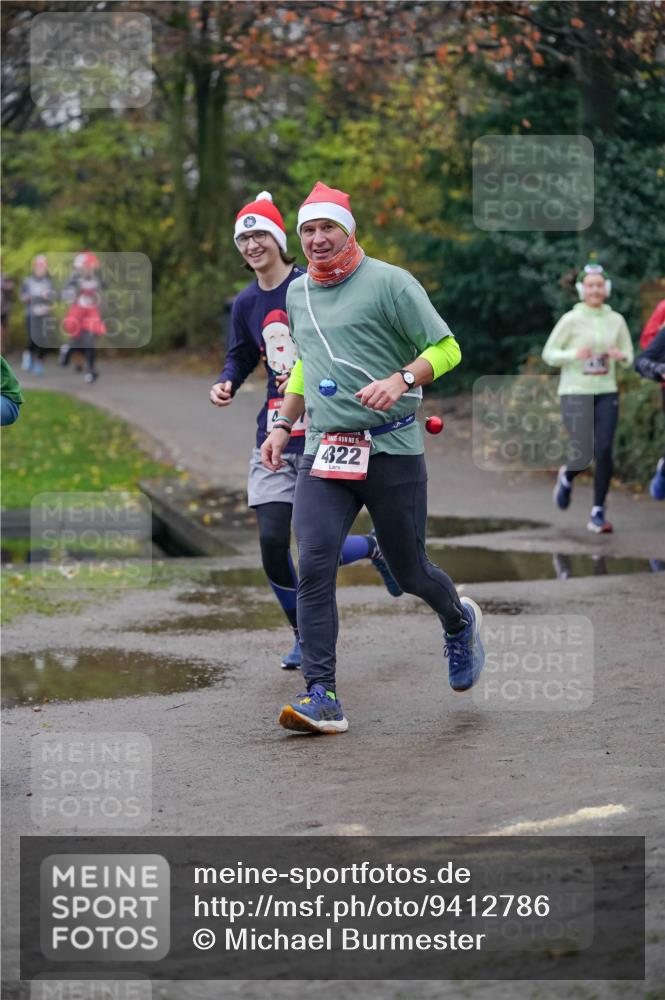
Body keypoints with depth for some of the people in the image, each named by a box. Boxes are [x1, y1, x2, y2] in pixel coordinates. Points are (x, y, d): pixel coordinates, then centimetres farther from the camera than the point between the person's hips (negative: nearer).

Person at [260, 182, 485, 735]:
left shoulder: (389, 282, -6)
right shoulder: (298, 293, 14)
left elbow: (446, 349, -7)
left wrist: (401, 381, -24)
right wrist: (283, 425, 23)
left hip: (392, 449, -4)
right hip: (323, 452, 4)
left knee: (410, 572, 7)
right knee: (314, 568, -14)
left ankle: (460, 621, 42)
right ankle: (323, 697, -14)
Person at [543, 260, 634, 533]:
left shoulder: (616, 321, 5)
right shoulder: (571, 320, -4)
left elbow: (629, 358, 13)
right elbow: (548, 354, -1)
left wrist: (621, 356, -11)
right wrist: (574, 354, -19)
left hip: (606, 393, 3)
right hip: (575, 393, -3)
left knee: (604, 451, -9)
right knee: (584, 451, -12)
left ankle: (598, 515, 1)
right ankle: (566, 477, 26)